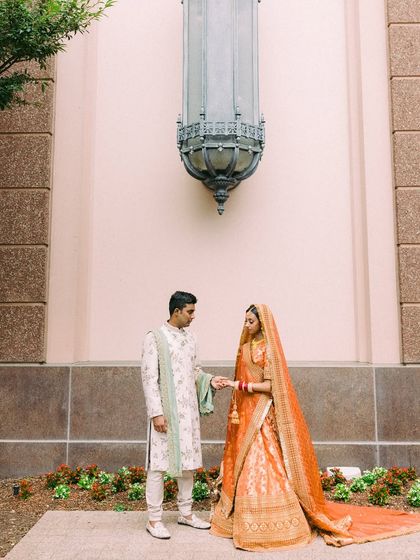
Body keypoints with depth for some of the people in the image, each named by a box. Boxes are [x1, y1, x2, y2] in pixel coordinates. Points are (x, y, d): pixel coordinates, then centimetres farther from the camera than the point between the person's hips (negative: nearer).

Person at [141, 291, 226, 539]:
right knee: (159, 463, 0)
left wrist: (209, 380, -1)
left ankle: (186, 513, 27)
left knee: (188, 461, 13)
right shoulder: (155, 338, -9)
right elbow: (149, 378, -12)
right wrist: (156, 412, -17)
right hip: (166, 412, -7)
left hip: (189, 411, 7)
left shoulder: (190, 338, 11)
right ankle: (154, 519, 12)